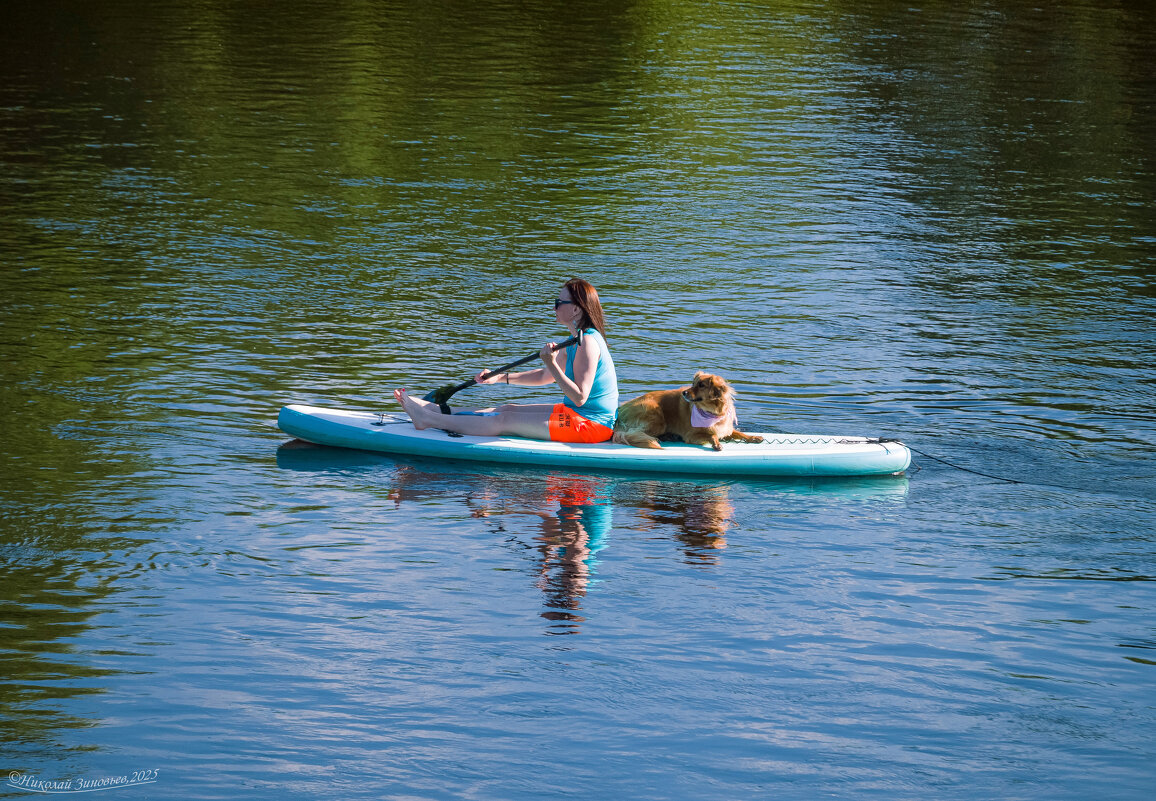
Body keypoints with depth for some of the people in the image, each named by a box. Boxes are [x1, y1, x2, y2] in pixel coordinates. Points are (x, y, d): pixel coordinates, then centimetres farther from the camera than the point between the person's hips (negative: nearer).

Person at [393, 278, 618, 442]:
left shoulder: (588, 342, -19)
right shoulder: (578, 342, 14)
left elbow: (579, 397, -25)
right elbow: (544, 376, 24)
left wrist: (552, 364, -29)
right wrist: (501, 377, 18)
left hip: (590, 424, -10)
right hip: (578, 415, 10)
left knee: (504, 421, -8)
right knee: (509, 409, 12)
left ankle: (429, 419, -5)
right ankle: (433, 410, 17)